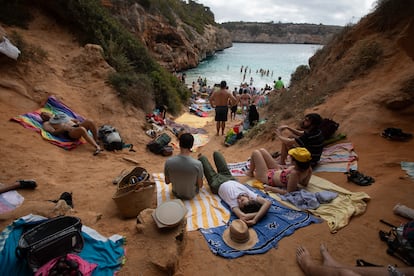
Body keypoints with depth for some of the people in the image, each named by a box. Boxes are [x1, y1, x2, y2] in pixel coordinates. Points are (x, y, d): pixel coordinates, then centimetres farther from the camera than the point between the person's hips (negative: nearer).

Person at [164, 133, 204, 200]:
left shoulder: (168, 161, -25)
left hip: (176, 193, 2)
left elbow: (167, 182, -9)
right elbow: (200, 185, -16)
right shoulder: (197, 164, -32)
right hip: (191, 195, -2)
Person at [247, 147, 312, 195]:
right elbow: (305, 184, -1)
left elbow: (288, 192, -36)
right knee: (262, 150, 20)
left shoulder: (294, 173, -44)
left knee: (255, 152, 9)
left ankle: (250, 172, 35)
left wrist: (271, 188, -26)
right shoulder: (309, 169, -21)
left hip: (267, 176, -7)